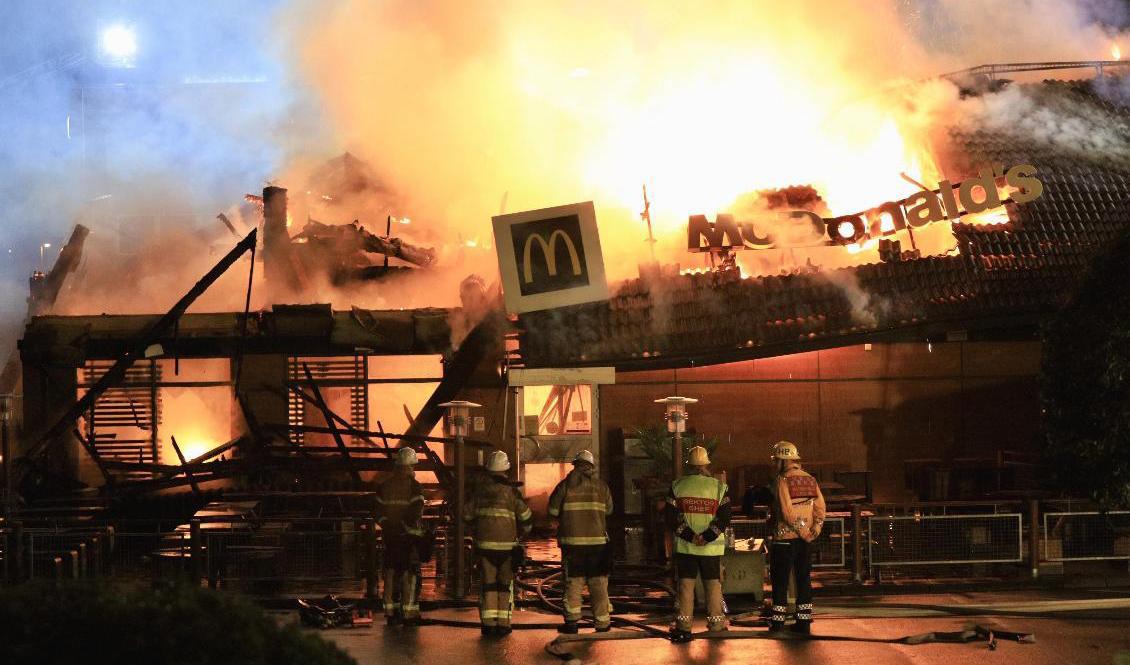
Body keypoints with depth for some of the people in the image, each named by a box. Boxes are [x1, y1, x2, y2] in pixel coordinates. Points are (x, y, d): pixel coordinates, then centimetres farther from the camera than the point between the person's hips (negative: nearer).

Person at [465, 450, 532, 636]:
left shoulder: (479, 489, 2)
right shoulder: (511, 491, -5)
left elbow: (467, 514, 8)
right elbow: (526, 517, -3)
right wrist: (521, 532, 17)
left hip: (484, 544, 2)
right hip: (506, 544, -2)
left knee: (487, 584, 6)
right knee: (505, 585, 6)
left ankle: (488, 623, 2)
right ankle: (503, 623, 2)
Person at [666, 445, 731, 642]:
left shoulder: (677, 486, 1)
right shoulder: (719, 487, -1)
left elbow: (672, 517, -5)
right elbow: (724, 518, -8)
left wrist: (689, 536, -9)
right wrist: (707, 537, -12)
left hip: (685, 545, 0)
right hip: (712, 547, 0)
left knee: (685, 585, 4)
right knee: (713, 585, 10)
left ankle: (684, 625, 2)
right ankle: (715, 622, 15)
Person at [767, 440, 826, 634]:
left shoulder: (782, 480, -11)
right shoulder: (811, 480, 8)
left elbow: (787, 511, -18)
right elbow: (820, 509, 4)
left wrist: (803, 533, -11)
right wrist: (813, 531, 0)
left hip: (785, 537, -5)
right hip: (805, 540, 5)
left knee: (780, 579, 4)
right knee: (804, 579, 9)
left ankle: (778, 620, 7)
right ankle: (804, 622, 9)